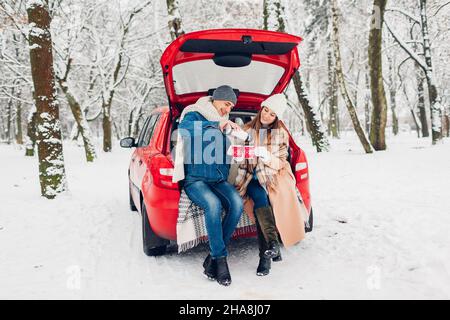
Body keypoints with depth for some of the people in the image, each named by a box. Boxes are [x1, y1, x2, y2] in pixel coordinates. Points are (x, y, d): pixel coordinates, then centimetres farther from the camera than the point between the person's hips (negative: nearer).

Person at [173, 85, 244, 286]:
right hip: (195, 179, -5)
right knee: (213, 204, -36)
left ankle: (213, 257, -17)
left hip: (219, 180, 6)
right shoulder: (194, 115, -1)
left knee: (237, 203, -25)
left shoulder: (223, 124, 19)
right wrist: (216, 124, -31)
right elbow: (184, 127, -27)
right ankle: (220, 259, -23)